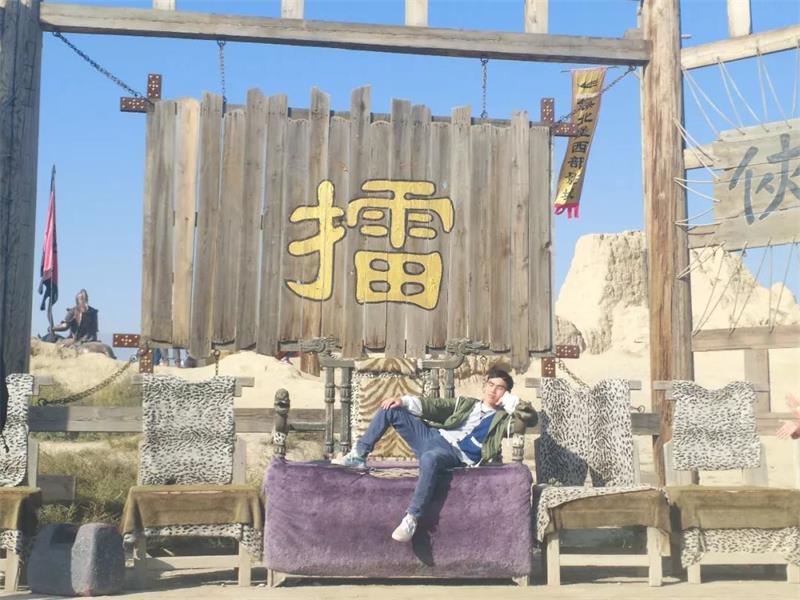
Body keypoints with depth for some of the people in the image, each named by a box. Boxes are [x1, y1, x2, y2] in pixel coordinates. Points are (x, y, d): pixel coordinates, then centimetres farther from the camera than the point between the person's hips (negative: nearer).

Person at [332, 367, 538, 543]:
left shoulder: (503, 418, 12)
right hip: (433, 437, 6)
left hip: (456, 455, -6)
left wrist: (510, 400, 2)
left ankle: (411, 519, -38)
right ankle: (359, 456, 1)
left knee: (430, 458, -43)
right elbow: (432, 406, 18)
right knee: (390, 408, -1)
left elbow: (531, 417, -4)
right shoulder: (466, 403, 25)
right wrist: (403, 401, 4)